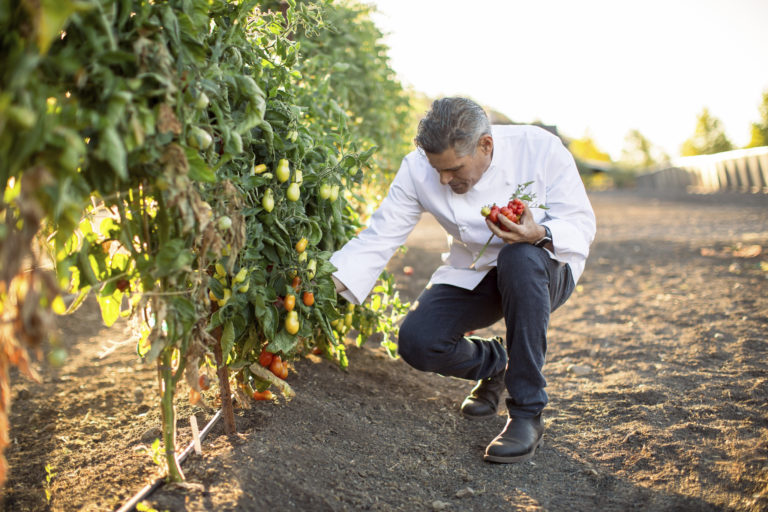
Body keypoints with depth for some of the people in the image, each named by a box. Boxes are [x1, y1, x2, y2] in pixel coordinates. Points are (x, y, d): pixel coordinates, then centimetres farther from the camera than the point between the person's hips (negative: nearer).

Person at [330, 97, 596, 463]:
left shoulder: (540, 149, -20)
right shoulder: (418, 168, -14)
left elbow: (581, 223, -14)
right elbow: (379, 237, -14)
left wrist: (540, 234, -37)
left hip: (544, 271, -2)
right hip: (473, 278, 3)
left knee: (520, 259, -39)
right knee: (416, 342, -23)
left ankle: (527, 413, -27)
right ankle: (494, 364, 13)